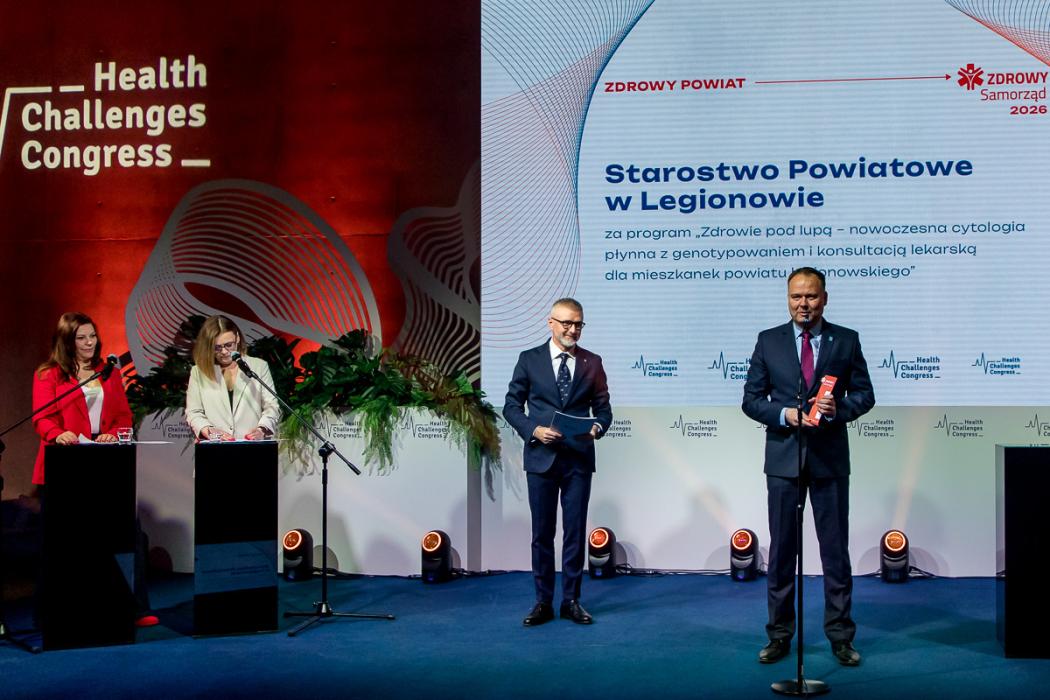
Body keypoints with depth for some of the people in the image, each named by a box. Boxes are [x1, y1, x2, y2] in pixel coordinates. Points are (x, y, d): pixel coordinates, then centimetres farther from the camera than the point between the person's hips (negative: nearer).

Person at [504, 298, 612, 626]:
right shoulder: (529, 360, 2)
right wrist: (533, 430, -13)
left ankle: (571, 600, 17)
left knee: (575, 532, 6)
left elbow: (603, 407, 8)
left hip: (579, 458, 1)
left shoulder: (592, 362, 6)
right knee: (542, 533, 6)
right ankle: (543, 602, 15)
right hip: (541, 457, -1)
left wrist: (597, 427, -13)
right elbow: (512, 405, 3)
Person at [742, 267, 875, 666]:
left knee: (836, 550, 5)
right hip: (783, 458, 1)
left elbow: (864, 394, 5)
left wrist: (838, 409, -15)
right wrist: (785, 414, -13)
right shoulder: (768, 341, 5)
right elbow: (751, 399, 4)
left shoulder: (847, 341, 4)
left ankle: (840, 636, 16)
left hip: (830, 458, 0)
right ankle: (779, 635, 17)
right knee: (781, 550, 7)